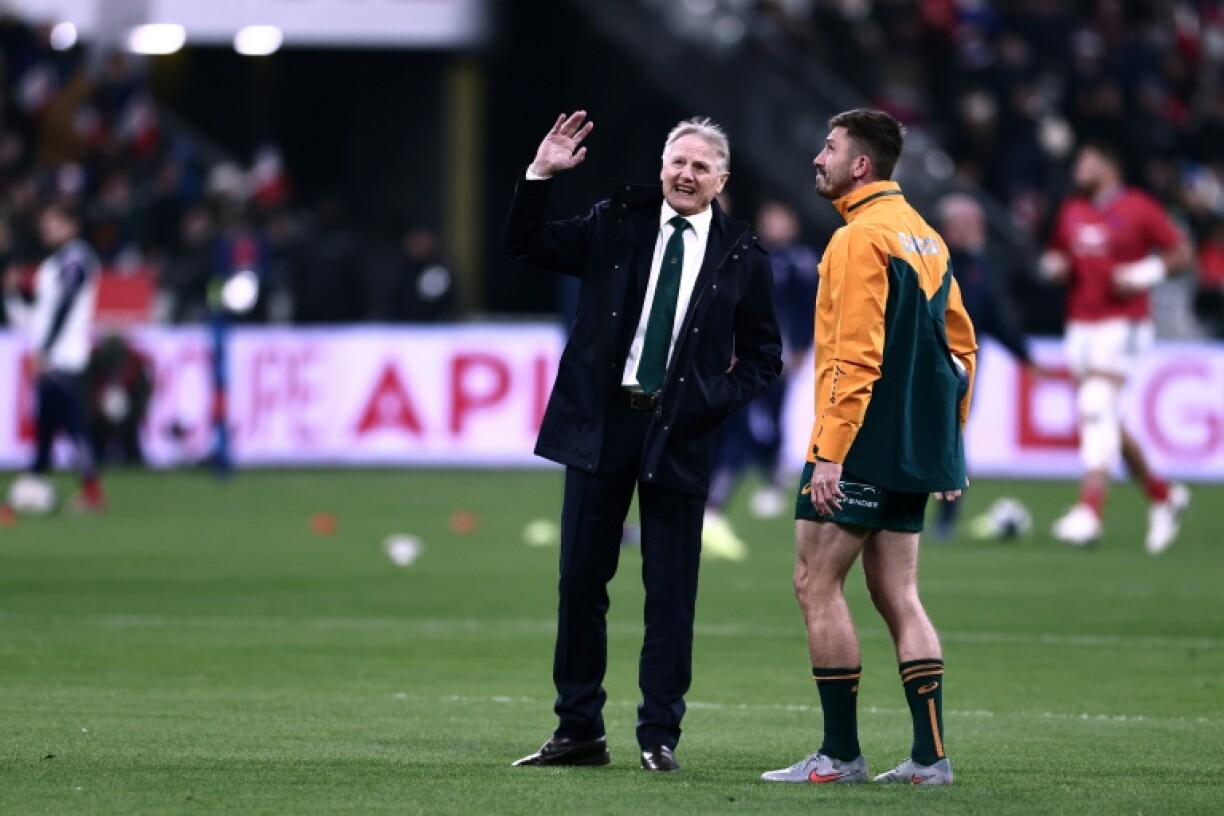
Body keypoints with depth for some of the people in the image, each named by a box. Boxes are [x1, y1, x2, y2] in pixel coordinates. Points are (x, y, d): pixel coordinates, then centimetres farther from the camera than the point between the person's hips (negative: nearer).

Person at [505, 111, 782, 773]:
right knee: (581, 581, 5)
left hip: (679, 434, -1)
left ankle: (660, 737, 8)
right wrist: (541, 175, -7)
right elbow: (525, 245, 5)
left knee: (671, 593, 1)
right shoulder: (615, 224, 6)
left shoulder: (741, 256, 2)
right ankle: (579, 732, 14)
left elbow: (763, 352, 7)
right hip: (602, 422, 2)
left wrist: (720, 400, -8)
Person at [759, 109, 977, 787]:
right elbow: (959, 345, 18)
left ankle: (840, 754, -5)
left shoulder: (860, 238, -12)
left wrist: (830, 451, -20)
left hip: (861, 444, -9)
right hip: (912, 449, 9)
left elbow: (856, 356, -19)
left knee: (817, 584, -4)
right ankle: (929, 756, 4)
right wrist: (949, 446, 22)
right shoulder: (924, 237, 15)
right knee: (897, 596, 9)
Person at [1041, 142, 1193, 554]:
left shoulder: (1139, 209, -5)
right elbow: (1055, 256, 25)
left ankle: (1089, 512, -24)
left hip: (1122, 323, -7)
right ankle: (1162, 496, 24)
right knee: (1102, 421, 8)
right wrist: (1053, 266, 2)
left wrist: (1145, 275, -17)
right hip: (1080, 324, 7)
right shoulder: (1070, 212, 13)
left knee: (1098, 408, -19)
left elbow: (1180, 252, -3)